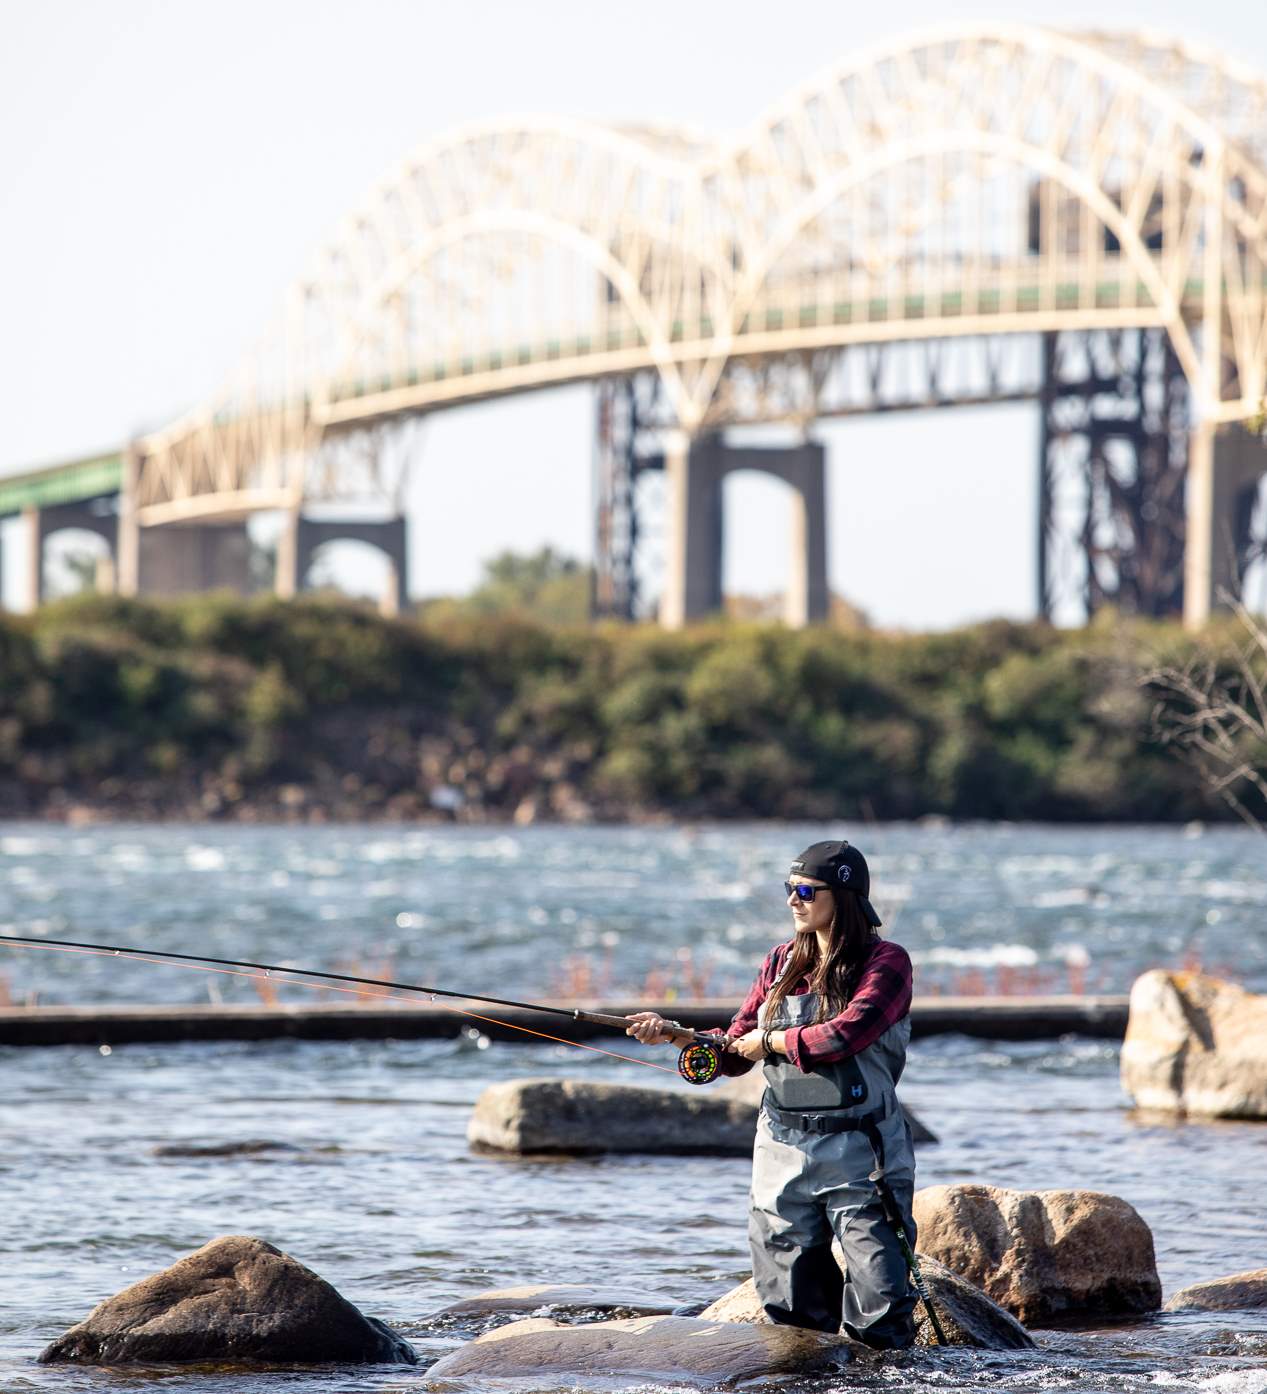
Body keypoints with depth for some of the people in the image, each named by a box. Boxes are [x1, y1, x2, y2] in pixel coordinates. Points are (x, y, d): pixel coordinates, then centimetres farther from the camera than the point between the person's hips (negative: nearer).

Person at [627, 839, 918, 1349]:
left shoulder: (885, 962, -6)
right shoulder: (781, 962, 12)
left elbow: (846, 1034, -21)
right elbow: (734, 1053, 12)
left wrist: (769, 1042, -9)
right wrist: (671, 1034, -4)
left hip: (857, 1154, -5)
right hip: (783, 1154, 5)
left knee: (877, 1324, -8)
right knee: (789, 1306, 7)